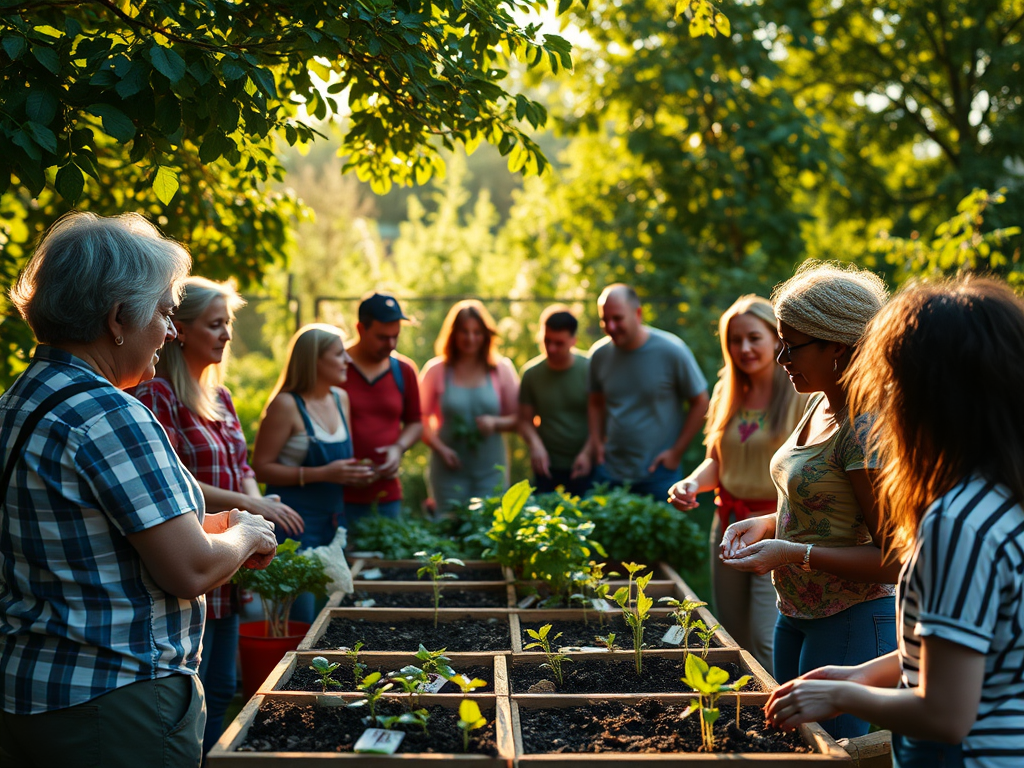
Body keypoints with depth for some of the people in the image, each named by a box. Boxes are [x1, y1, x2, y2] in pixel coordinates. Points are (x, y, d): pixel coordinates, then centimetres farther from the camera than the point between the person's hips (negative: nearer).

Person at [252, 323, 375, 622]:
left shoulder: (340, 398, 11)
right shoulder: (287, 404, -12)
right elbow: (261, 468, -15)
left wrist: (354, 472, 3)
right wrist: (321, 474, -20)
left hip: (334, 520, 7)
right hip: (296, 521, -7)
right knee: (301, 621, -8)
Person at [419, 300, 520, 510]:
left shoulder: (501, 370, 4)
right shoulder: (436, 370, 1)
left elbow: (517, 419, 8)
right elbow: (420, 419, 4)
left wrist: (495, 422, -12)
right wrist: (440, 448, -11)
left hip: (491, 470, 1)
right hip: (450, 469, -1)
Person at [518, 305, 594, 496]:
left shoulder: (590, 368, -5)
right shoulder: (532, 373, 2)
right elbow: (525, 420, 7)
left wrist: (588, 453, -15)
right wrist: (535, 444, -12)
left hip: (585, 466, -2)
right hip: (547, 467, 2)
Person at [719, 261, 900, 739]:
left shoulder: (866, 429, -22)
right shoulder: (820, 404, 6)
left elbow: (895, 560, -21)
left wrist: (796, 553, -26)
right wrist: (766, 524, 2)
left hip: (852, 624, -9)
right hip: (795, 614, 10)